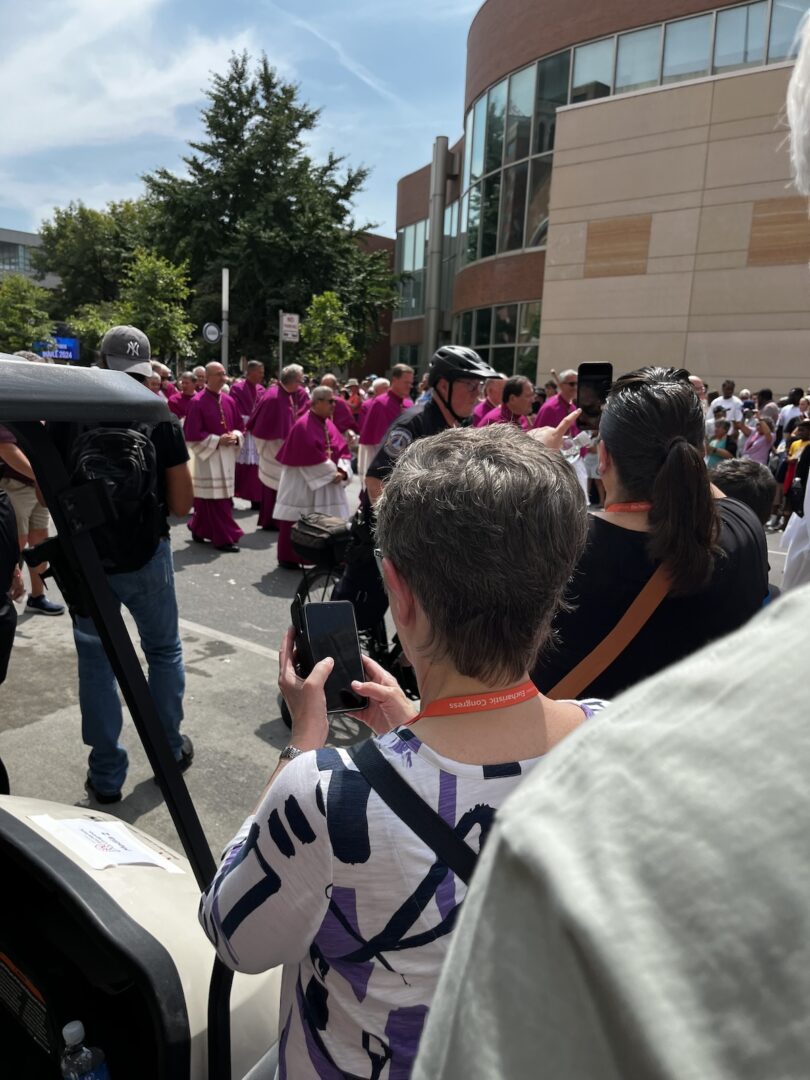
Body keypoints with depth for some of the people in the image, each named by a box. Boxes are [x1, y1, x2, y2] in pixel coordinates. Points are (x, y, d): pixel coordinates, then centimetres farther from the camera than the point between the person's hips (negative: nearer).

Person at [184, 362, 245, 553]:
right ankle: (224, 538, 0)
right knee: (216, 498, -4)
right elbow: (192, 433, -13)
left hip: (227, 456, 7)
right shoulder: (198, 402, -11)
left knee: (207, 499, 14)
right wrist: (217, 440, -17)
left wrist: (235, 436, -7)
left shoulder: (229, 401, 9)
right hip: (208, 455, -7)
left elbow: (239, 426, 15)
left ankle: (198, 530, 29)